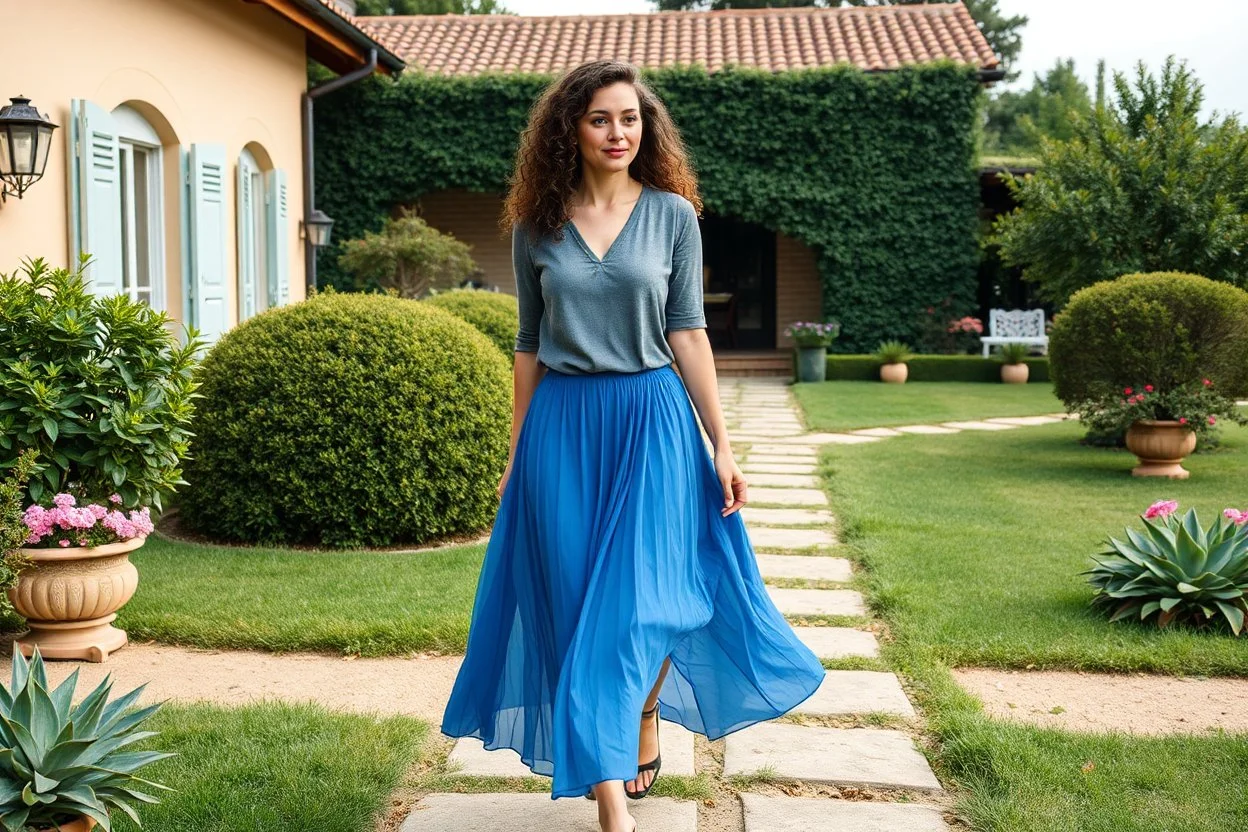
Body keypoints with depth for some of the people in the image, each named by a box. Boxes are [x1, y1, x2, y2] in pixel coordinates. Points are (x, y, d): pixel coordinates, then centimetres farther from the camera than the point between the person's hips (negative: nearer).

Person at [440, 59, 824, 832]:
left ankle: (645, 727, 30)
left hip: (651, 420, -1)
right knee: (579, 605, 1)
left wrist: (722, 447, -4)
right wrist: (517, 453, 10)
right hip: (563, 426, 1)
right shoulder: (537, 226, 4)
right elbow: (530, 345, 10)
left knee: (639, 599, -1)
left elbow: (688, 333, 0)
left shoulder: (673, 215, 1)